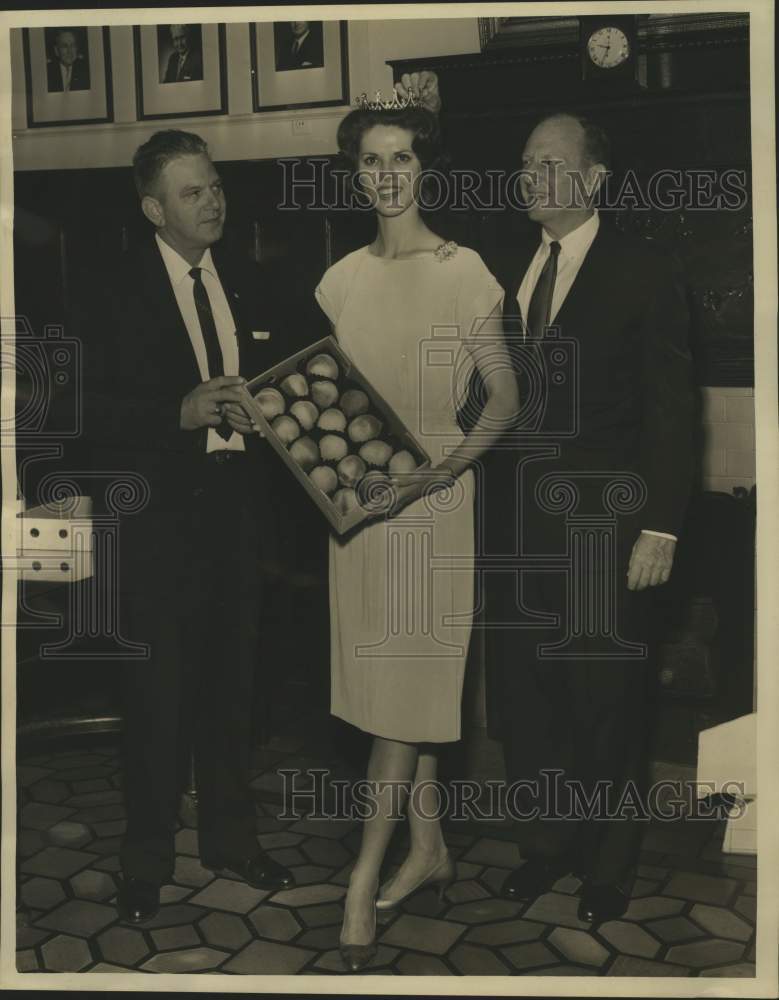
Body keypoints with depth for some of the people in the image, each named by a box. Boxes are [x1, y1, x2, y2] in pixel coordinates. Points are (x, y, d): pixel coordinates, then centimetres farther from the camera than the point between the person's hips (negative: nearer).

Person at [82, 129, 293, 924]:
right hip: (160, 514, -4)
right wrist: (183, 411, -22)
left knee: (230, 682, 13)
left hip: (237, 507, 4)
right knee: (156, 690, 2)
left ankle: (230, 836, 29)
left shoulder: (245, 285, 11)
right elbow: (101, 417, -9)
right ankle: (146, 857, 19)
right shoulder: (122, 295, -4)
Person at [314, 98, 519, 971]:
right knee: (382, 672, 11)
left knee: (406, 678, -2)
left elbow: (504, 400, -5)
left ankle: (364, 877, 7)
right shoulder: (340, 280, 9)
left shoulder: (463, 271, -6)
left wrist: (444, 468, -19)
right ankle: (429, 848, 26)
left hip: (430, 496, -5)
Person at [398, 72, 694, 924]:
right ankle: (549, 840, 32)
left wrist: (660, 527, -11)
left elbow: (669, 409, -6)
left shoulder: (644, 275, -3)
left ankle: (608, 864, 29)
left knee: (604, 697, 9)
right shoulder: (503, 264, 10)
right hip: (513, 521, 4)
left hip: (601, 526, -4)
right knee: (518, 690, 11)